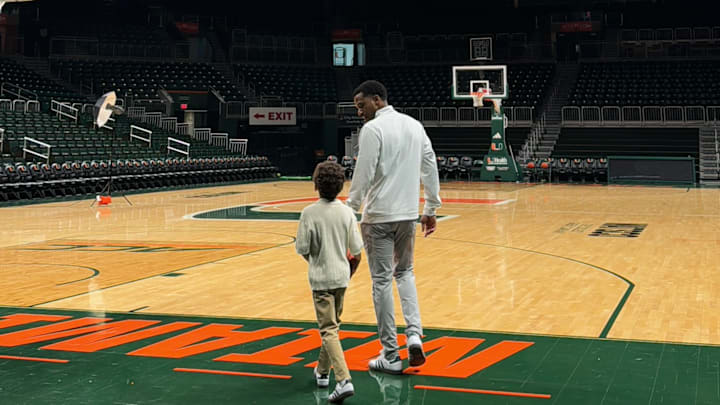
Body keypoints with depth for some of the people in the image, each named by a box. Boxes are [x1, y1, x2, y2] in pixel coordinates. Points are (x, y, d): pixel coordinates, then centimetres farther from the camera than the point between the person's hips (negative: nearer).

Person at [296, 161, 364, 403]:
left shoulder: (309, 213, -13)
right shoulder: (347, 212, -3)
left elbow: (302, 248, -11)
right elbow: (356, 251, 0)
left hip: (320, 277, -4)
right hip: (341, 276, 4)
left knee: (328, 330, -3)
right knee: (333, 325, 21)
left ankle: (344, 380, -17)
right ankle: (322, 371, 35)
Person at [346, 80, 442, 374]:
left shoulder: (373, 128, -11)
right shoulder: (415, 125, 10)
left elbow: (363, 175, -15)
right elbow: (430, 168, 11)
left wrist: (349, 211, -7)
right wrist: (431, 209, 17)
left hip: (379, 217, -6)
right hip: (408, 214, 6)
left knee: (382, 281, 1)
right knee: (404, 273, 22)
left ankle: (390, 357, 6)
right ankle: (414, 335, 3)